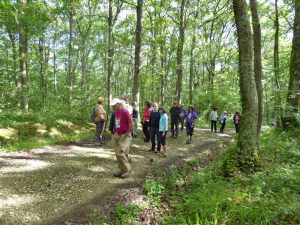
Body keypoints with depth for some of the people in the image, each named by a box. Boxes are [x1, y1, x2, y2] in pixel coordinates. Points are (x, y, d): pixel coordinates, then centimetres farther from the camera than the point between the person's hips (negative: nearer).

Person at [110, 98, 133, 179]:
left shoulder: (125, 112, -14)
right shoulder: (116, 113, 11)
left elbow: (131, 124, -17)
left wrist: (126, 134, -16)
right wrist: (115, 133, 12)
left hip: (124, 136, -8)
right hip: (117, 135, 8)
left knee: (120, 153, -11)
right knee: (118, 154, 9)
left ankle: (127, 171, 4)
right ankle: (121, 170, 19)